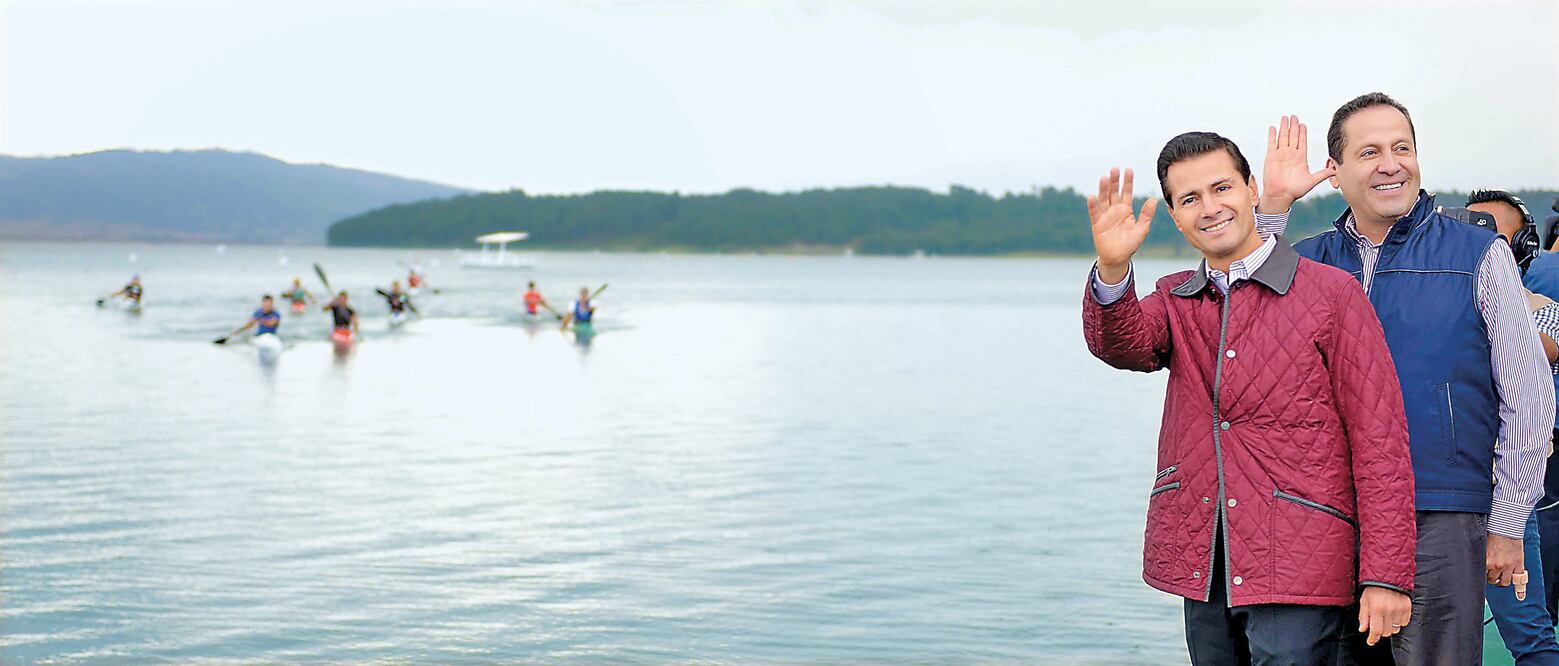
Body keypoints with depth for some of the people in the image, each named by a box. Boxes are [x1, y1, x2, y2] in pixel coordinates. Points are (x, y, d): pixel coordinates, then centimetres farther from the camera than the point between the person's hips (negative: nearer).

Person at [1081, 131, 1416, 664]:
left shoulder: (1331, 293, -1)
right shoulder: (1174, 300, 15)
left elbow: (1379, 440, -4)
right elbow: (1121, 344, -8)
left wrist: (1386, 575, -10)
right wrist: (1112, 270, -29)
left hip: (1299, 566, -5)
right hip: (1202, 566, 5)